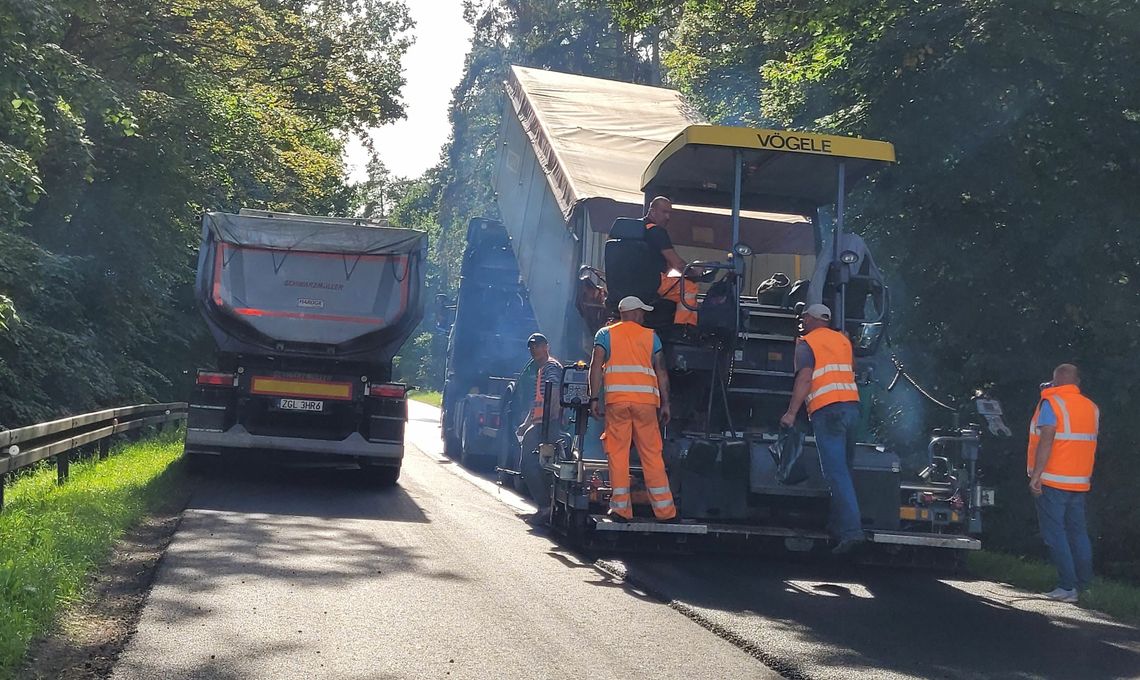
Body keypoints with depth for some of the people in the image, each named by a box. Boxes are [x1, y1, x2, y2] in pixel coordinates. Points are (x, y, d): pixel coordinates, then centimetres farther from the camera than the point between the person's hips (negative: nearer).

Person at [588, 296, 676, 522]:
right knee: (652, 454, 3)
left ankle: (621, 508, -1)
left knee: (617, 453, 2)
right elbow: (661, 372, 10)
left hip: (616, 399, -1)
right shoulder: (650, 336, 15)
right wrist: (665, 404, 12)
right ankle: (664, 509, 4)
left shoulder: (605, 334, 13)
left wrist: (594, 398, 0)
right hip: (646, 399, 1)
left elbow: (596, 365, 0)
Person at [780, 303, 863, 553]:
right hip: (851, 405, 7)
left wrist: (791, 412, -14)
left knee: (836, 472, -10)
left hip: (826, 410, -6)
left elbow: (804, 379, -12)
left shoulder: (806, 342, 0)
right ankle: (838, 523, 21)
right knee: (844, 468, 16)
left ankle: (851, 530, -18)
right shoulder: (843, 340, 18)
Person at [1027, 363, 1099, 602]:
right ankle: (1085, 585, 12)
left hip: (1052, 481, -6)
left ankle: (1068, 587, -6)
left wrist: (1036, 475, -18)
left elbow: (1046, 441, -18)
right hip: (1080, 482, 6)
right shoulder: (1091, 407, 10)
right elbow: (1091, 443, 15)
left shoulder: (1051, 403, -10)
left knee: (1054, 533, -2)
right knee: (1078, 533, 12)